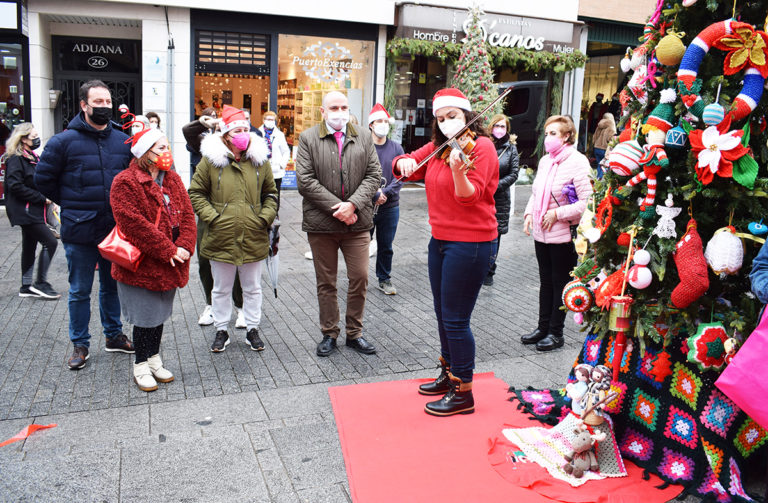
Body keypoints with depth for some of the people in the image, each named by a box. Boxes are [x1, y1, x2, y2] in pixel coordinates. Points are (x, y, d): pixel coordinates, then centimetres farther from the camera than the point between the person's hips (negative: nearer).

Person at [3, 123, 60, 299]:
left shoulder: (32, 157, 17)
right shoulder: (15, 159, -12)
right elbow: (15, 186, -20)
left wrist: (46, 197, 7)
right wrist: (42, 198, -18)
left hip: (33, 211, 9)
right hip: (25, 211, -9)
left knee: (30, 246, 12)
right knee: (50, 242, -13)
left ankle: (26, 287, 20)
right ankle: (41, 283, -4)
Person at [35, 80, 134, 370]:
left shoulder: (123, 140, 3)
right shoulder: (64, 141, -8)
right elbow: (43, 178, 0)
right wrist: (71, 205, 1)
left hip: (116, 229, 3)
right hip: (80, 231, -3)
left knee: (112, 286, 17)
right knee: (80, 291, 9)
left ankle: (114, 335, 32)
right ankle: (80, 344, 22)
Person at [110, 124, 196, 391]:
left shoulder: (172, 179, 8)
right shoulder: (125, 183, -14)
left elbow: (187, 215, 4)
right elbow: (134, 223, -22)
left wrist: (184, 246, -12)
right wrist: (167, 250, -22)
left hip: (169, 264, 7)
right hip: (140, 266, -6)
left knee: (160, 313, 17)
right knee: (145, 316, 3)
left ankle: (154, 359, 33)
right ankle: (141, 365, 21)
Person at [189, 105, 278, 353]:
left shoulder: (260, 160, 4)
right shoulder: (211, 160, -3)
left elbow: (271, 194, 13)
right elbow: (196, 193, 2)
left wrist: (265, 218, -1)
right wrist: (211, 217, -9)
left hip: (253, 238, 2)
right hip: (221, 237, -1)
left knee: (252, 288, 13)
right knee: (221, 289, 12)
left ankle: (253, 329, 28)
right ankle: (221, 330, 27)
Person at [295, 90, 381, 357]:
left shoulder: (364, 139, 9)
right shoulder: (308, 139, 0)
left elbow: (373, 175, 1)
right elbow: (305, 180, -9)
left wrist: (353, 204, -14)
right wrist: (336, 208, -14)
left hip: (357, 222, 2)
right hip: (321, 224, -1)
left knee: (360, 278, 4)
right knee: (326, 282, 9)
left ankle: (354, 333, 20)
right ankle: (329, 333, 23)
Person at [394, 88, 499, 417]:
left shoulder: (481, 147, -12)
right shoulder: (437, 147, 10)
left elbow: (470, 197, -21)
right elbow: (404, 166, 10)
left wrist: (457, 170, -39)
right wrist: (405, 162, -12)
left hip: (470, 244, -8)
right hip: (440, 241, 8)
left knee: (455, 320, -4)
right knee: (442, 313, 19)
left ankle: (463, 394, 10)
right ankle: (449, 374, 37)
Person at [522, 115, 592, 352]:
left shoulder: (577, 162, -13)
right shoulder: (545, 160, 10)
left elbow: (587, 202, -20)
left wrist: (557, 213, -19)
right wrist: (529, 213, 4)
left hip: (563, 235, -7)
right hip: (541, 233, 7)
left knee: (560, 283, 6)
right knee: (546, 281, 16)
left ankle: (556, 333, 17)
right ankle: (543, 327, 28)